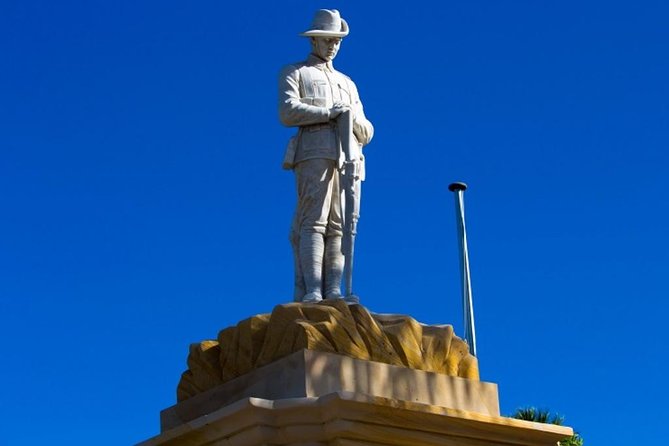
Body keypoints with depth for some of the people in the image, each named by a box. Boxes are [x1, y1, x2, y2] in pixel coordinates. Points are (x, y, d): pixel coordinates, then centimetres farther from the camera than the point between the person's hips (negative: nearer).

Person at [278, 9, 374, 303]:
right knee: (313, 221, -17)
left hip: (347, 157, 5)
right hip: (314, 152, -5)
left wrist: (354, 119, 1)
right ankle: (311, 292, -26)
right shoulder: (294, 73, 18)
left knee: (338, 226, -7)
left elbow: (366, 133, 24)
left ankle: (332, 291, -14)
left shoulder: (347, 83, 33)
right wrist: (329, 113, -9)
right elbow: (288, 112, -2)